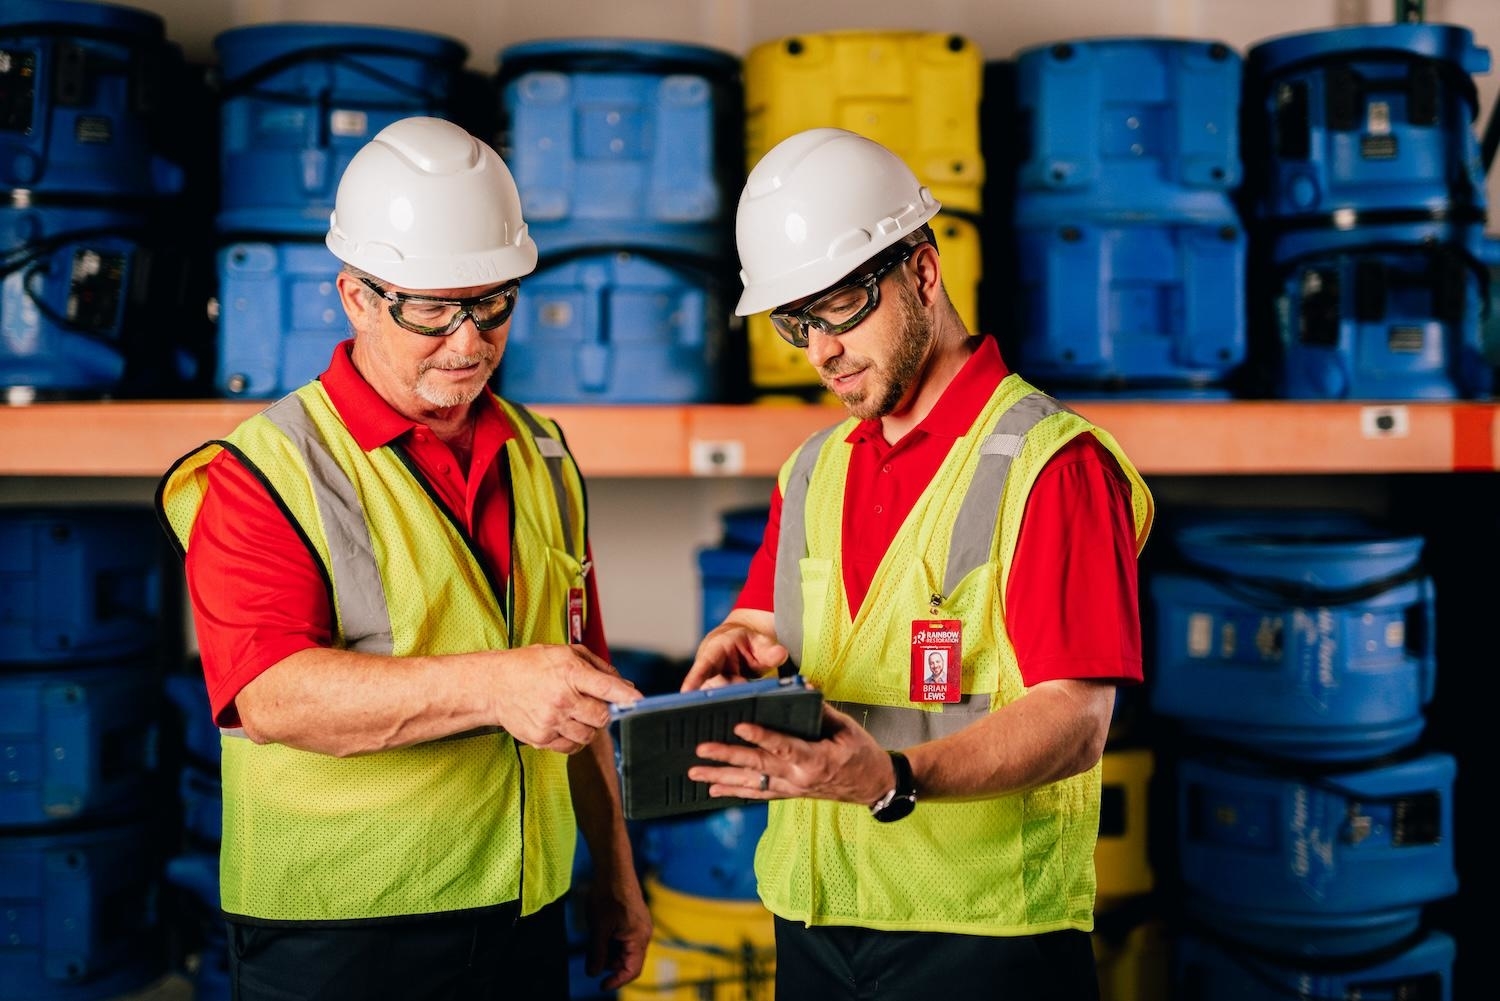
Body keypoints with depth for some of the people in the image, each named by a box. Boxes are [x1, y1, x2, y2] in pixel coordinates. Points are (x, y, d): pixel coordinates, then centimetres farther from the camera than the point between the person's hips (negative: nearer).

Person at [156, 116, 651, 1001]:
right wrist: (490, 685, -35)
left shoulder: (541, 459, 10)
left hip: (525, 918, 5)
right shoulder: (261, 473, -8)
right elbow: (272, 693, -23)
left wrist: (614, 871, 15)